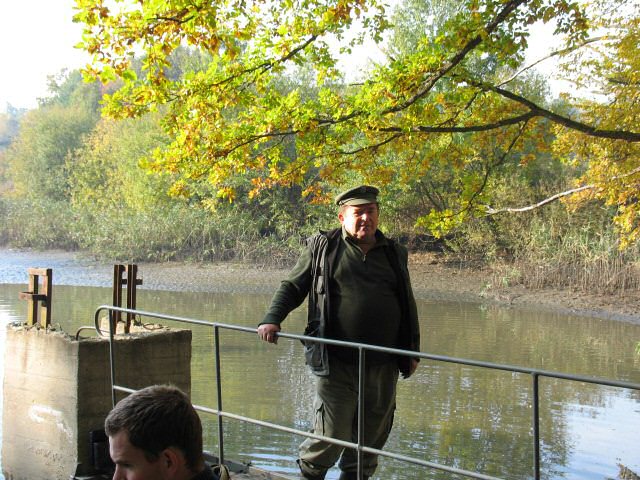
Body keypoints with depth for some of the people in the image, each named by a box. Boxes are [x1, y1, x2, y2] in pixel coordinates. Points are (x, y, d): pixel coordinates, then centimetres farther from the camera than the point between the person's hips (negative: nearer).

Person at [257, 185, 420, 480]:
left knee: (372, 437, 11)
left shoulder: (394, 254, 13)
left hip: (383, 367, 4)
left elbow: (407, 305, 20)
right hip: (337, 364, -4)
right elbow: (292, 287, 5)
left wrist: (412, 351, 17)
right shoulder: (323, 248, 3)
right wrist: (272, 319, -11)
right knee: (332, 435, -3)